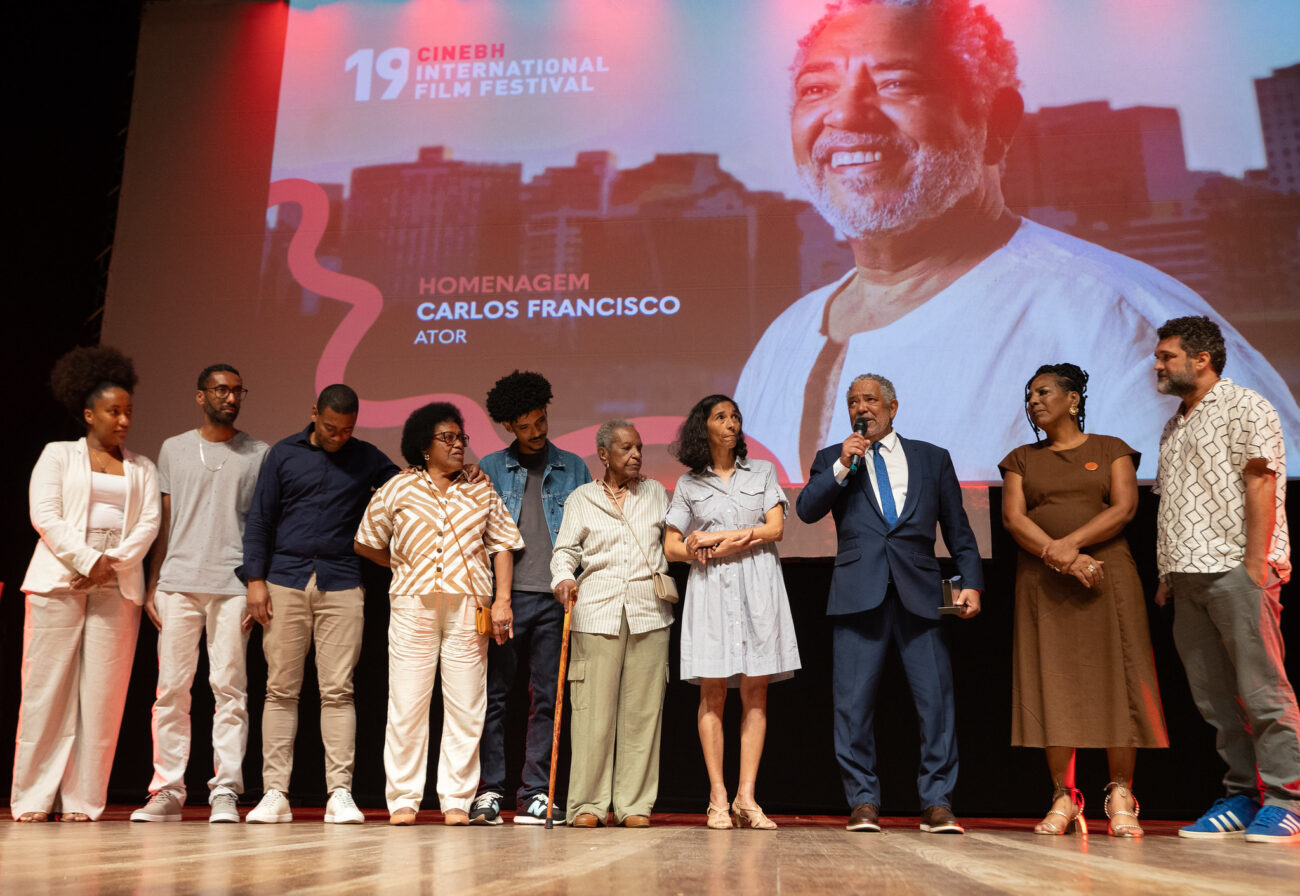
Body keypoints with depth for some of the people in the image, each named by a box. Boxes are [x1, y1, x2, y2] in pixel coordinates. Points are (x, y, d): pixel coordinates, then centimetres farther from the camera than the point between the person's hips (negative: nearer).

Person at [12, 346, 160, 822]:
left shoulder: (142, 468, 17)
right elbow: (45, 515, -2)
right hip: (59, 581, -2)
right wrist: (86, 561, -13)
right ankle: (34, 798, 5)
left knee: (102, 693, -2)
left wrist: (113, 562, -11)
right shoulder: (58, 455, 11)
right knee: (47, 687, -3)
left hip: (118, 586, 2)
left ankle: (82, 800, 3)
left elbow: (149, 522, 5)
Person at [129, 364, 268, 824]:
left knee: (230, 687, -3)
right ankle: (166, 791, 9)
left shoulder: (258, 454, 9)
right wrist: (151, 586, 5)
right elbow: (162, 523, 12)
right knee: (171, 688, 1)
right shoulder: (174, 449, 14)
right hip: (178, 583, 2)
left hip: (233, 586, -1)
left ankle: (225, 792, 1)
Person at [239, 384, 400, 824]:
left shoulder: (368, 459, 9)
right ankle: (275, 793, 8)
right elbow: (259, 518, 8)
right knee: (281, 689, 2)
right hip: (285, 583, 1)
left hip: (341, 585, 0)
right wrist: (256, 579, 1)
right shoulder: (284, 454, 8)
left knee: (338, 691, -3)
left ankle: (340, 793, 1)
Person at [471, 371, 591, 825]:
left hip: (554, 598, 1)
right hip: (504, 595, -1)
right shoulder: (490, 469, 9)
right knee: (494, 694, 2)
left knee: (546, 697, 4)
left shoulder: (573, 468, 11)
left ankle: (535, 794, 11)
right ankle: (488, 791, 10)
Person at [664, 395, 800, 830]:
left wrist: (715, 538, -6)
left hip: (758, 586, 1)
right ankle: (718, 798, -3)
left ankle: (746, 796, -2)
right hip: (710, 587, -1)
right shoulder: (689, 484, 13)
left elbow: (775, 528, 3)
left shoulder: (762, 472, 15)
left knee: (755, 691, -4)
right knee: (713, 691, -6)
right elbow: (672, 546, 7)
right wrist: (744, 538, -5)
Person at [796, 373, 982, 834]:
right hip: (859, 591, 0)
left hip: (918, 591, 0)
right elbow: (806, 510, 1)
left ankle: (937, 803, 7)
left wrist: (971, 582, 3)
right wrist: (843, 466, -8)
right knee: (854, 701, 0)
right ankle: (863, 801, 11)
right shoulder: (832, 459, 15)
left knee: (936, 697, -3)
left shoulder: (933, 458, 15)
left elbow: (957, 528, 14)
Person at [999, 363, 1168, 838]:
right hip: (1043, 584, 2)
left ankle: (1121, 798, 3)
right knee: (1051, 684, -2)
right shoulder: (1021, 459, 15)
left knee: (1114, 681, -5)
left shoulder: (1111, 450, 11)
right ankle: (1064, 799, 3)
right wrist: (1060, 557, -14)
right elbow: (1012, 518, 1)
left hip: (1107, 576, -1)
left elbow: (1124, 507, -3)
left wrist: (1070, 543, -16)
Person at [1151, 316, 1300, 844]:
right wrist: (1168, 576, 14)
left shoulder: (1244, 408, 0)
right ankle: (1242, 795, 15)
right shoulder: (1174, 427, 23)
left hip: (1235, 568, -8)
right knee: (1213, 696, 7)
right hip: (1190, 575, 8)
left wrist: (1255, 563, -17)